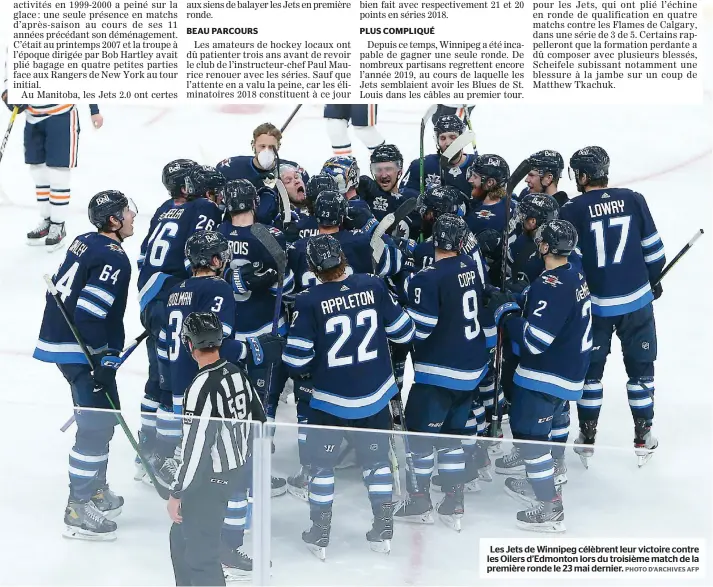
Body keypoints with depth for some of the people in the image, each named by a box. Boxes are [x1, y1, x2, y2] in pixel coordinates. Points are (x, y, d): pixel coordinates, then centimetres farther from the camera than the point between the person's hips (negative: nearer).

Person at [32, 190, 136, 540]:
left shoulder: (86, 243, 11)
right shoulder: (112, 258, -18)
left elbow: (68, 293, 17)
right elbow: (89, 313, -25)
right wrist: (105, 360, -23)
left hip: (61, 338, 10)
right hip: (79, 349, -10)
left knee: (103, 415, 20)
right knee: (97, 424, -5)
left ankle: (95, 489, 31)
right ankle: (79, 510, -1)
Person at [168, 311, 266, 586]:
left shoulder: (202, 387, -24)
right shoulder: (236, 373, 1)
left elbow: (195, 448, -23)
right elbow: (258, 420, 12)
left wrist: (177, 493, -14)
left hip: (209, 481, -9)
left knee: (200, 552, 0)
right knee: (181, 538, 22)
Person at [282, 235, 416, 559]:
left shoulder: (309, 301, -17)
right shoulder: (373, 286, -9)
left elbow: (297, 361, -14)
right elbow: (403, 331, 1)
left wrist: (301, 369, 9)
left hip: (330, 399, -3)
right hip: (375, 394, 3)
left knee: (321, 463, 14)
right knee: (377, 459, 18)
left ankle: (320, 536, 20)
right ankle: (383, 532, 23)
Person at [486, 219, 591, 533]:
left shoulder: (552, 285, -25)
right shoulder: (575, 275, 5)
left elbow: (534, 339, -27)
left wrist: (505, 312, -15)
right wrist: (516, 303, 4)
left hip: (547, 375, -10)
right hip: (569, 369, 10)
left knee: (530, 434, -2)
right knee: (523, 421, 24)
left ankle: (551, 509, 3)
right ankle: (534, 483, 36)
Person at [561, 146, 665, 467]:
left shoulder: (572, 210, -11)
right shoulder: (633, 200, -4)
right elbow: (653, 248, 1)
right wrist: (653, 280, 18)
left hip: (594, 305, -1)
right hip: (637, 299, 2)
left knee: (590, 368, 15)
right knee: (640, 367, 14)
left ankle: (587, 437, 20)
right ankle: (643, 437, 19)